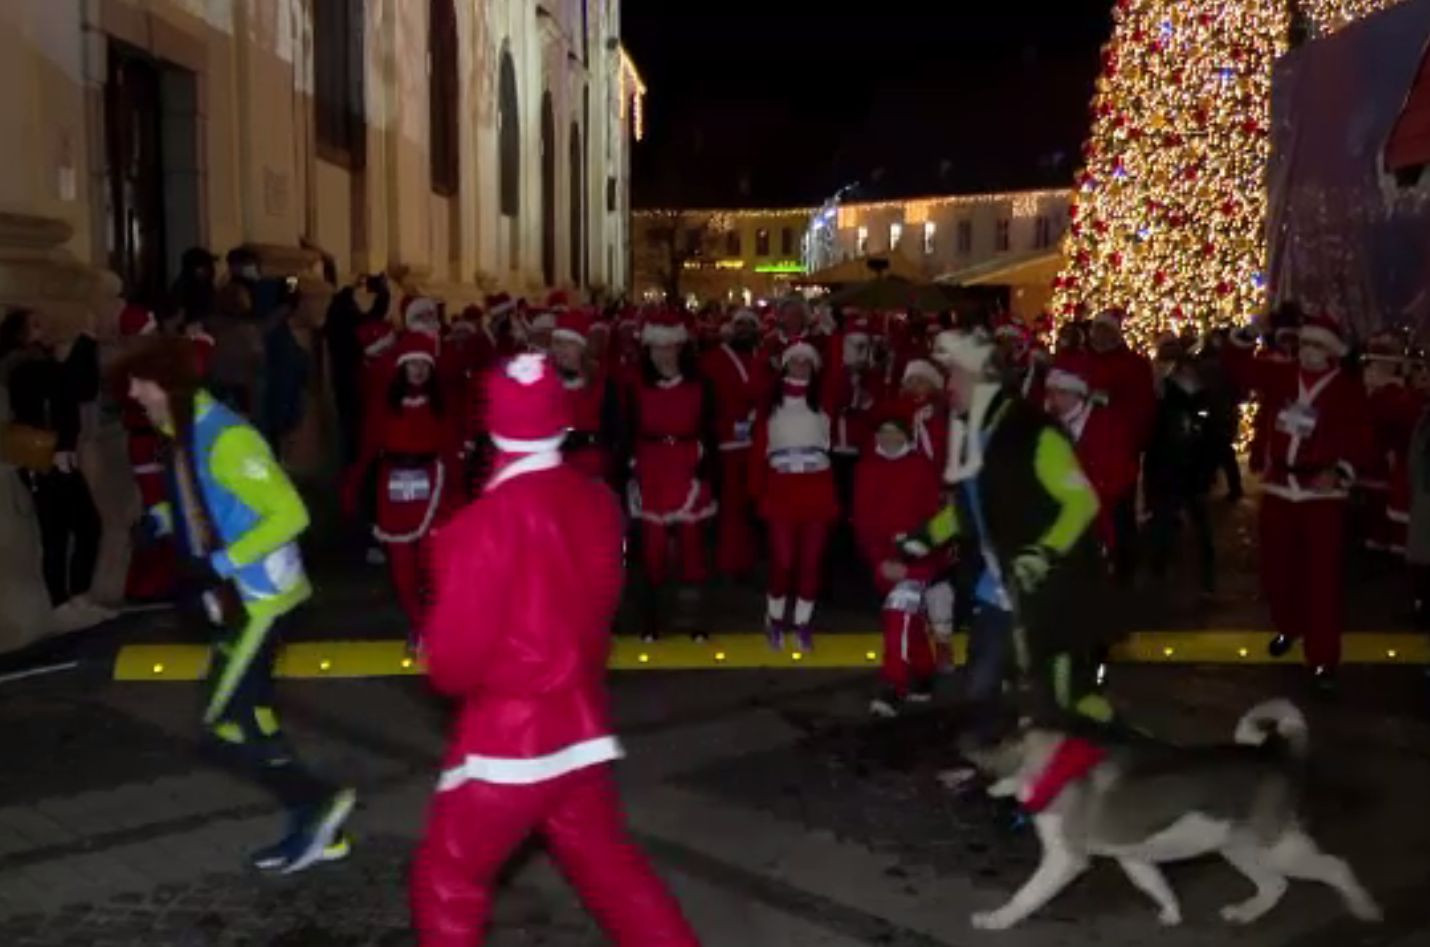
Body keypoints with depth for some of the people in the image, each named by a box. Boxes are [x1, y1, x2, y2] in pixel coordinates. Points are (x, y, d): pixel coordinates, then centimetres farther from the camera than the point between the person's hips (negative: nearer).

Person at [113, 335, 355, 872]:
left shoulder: (224, 438, -22)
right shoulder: (187, 432, 8)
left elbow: (290, 514, -25)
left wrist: (224, 560, -25)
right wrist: (163, 518, 8)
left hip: (262, 599, -10)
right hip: (239, 598, 10)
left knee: (222, 729, -8)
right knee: (245, 717, 14)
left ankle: (317, 801, 6)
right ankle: (317, 829, 23)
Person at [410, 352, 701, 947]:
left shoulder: (491, 520, -20)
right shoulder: (597, 500, -2)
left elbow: (453, 659, -16)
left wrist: (447, 674, 4)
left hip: (508, 737, -6)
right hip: (582, 725, 6)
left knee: (448, 881, 13)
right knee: (610, 864, 22)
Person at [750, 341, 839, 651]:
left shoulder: (823, 404, 7)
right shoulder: (770, 406, 6)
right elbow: (758, 453, 2)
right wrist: (759, 494, -3)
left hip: (818, 492, 1)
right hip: (781, 492, -1)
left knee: (811, 561, 5)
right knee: (783, 561, -3)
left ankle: (802, 623, 19)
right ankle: (775, 618, 19)